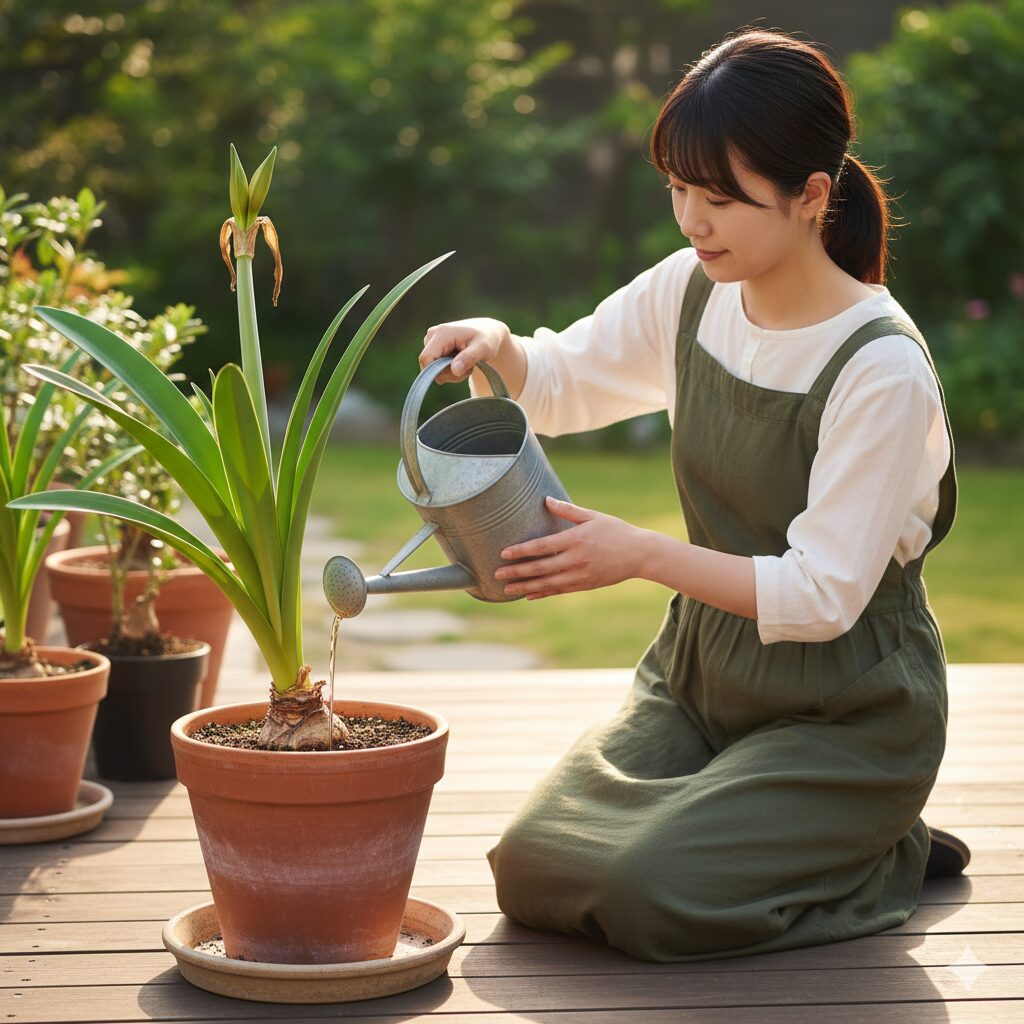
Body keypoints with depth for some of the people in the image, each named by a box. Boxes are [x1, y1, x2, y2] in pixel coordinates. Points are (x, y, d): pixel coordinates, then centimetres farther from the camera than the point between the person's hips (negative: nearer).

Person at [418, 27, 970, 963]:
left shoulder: (883, 369, -23)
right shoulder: (693, 292, -3)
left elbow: (824, 595, -23)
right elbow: (561, 384, 11)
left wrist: (642, 554, -32)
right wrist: (495, 349, -13)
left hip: (846, 715, -6)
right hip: (698, 676, 6)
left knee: (653, 897, -23)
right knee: (530, 872, -10)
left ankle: (887, 856, 3)